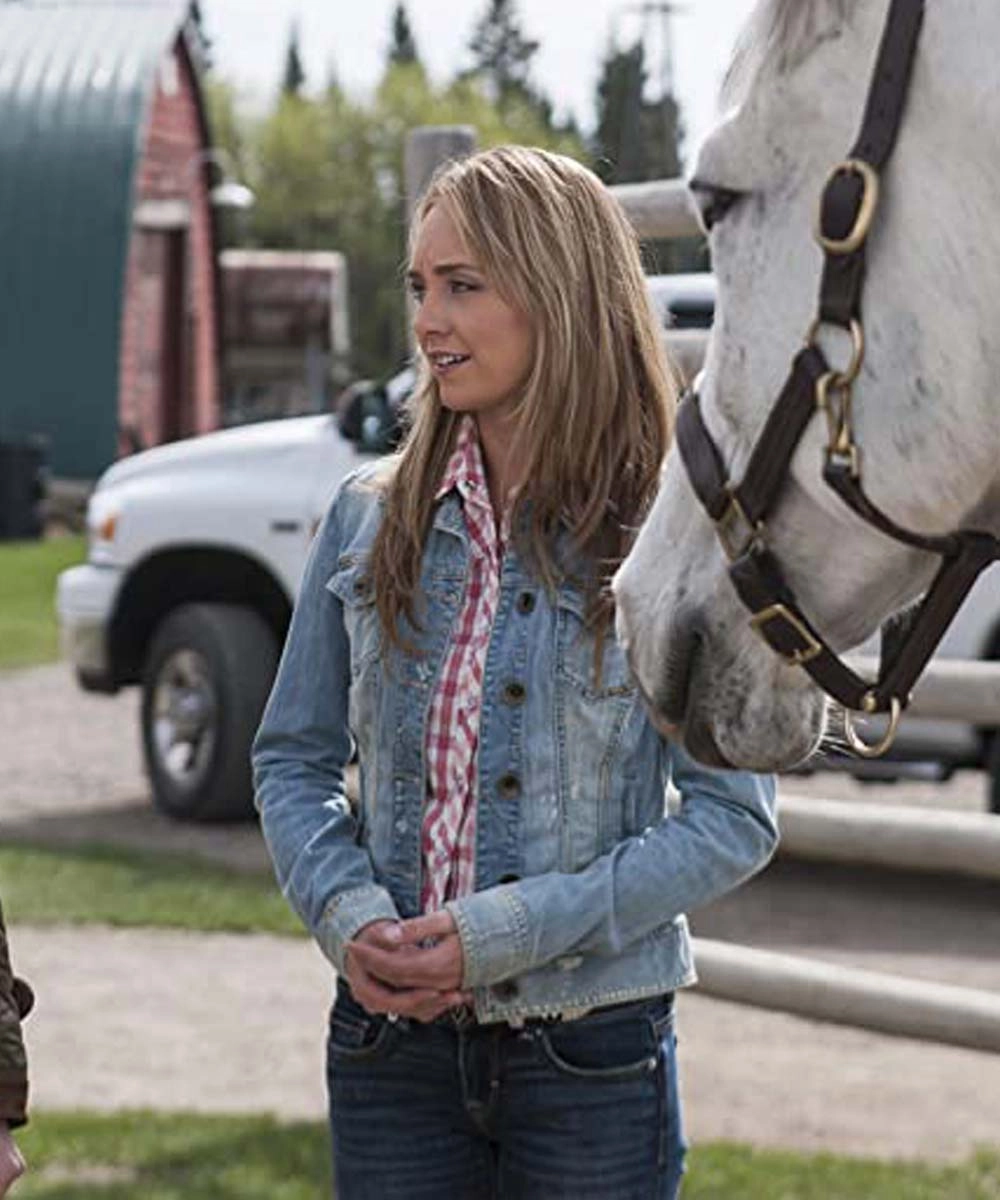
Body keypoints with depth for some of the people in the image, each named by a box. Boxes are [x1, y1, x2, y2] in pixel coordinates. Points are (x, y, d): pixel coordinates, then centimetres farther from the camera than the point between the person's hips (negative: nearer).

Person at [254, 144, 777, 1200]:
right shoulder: (371, 518, 4)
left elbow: (734, 819, -9)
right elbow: (292, 758, 10)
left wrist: (503, 935, -17)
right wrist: (349, 915, -10)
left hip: (591, 1052, -3)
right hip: (390, 1040, 3)